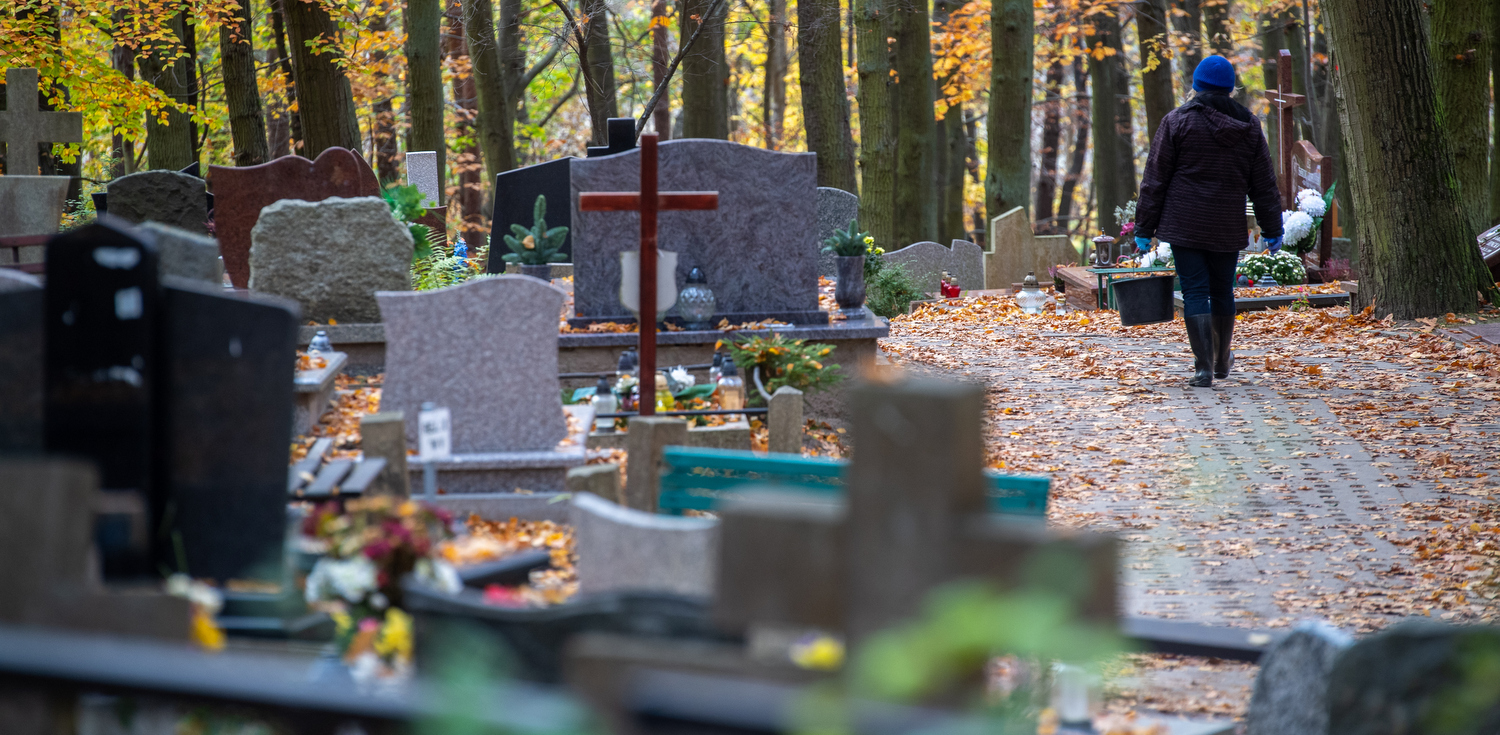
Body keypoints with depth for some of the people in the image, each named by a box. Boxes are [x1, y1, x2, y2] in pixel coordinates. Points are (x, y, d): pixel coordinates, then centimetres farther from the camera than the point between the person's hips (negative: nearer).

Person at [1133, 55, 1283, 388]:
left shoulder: (1178, 121, -4)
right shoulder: (1248, 126, 6)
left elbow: (1155, 179, -4)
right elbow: (1264, 184, 9)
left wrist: (1145, 227, 0)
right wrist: (1272, 229, 15)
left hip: (1185, 224, -3)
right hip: (1228, 227, 3)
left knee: (1195, 292, -3)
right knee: (1223, 291, 17)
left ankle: (1204, 366, -11)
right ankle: (1222, 360, 31)